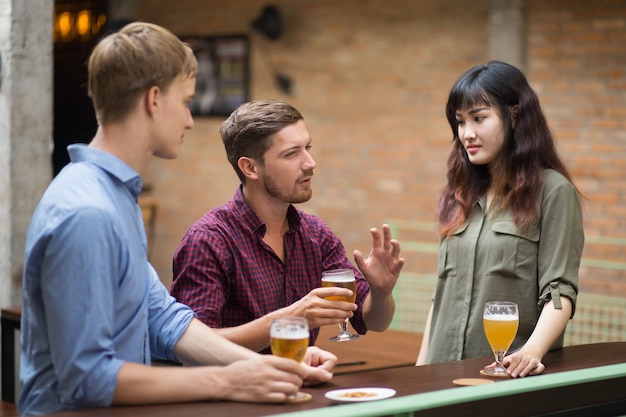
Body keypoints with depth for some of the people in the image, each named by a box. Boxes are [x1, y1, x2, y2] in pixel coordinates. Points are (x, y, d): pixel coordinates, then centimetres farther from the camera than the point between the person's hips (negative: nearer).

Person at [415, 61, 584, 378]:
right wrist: (421, 365, 11)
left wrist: (532, 351, -28)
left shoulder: (552, 191, -5)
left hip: (510, 369, -5)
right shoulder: (461, 196, 13)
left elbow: (560, 292, -12)